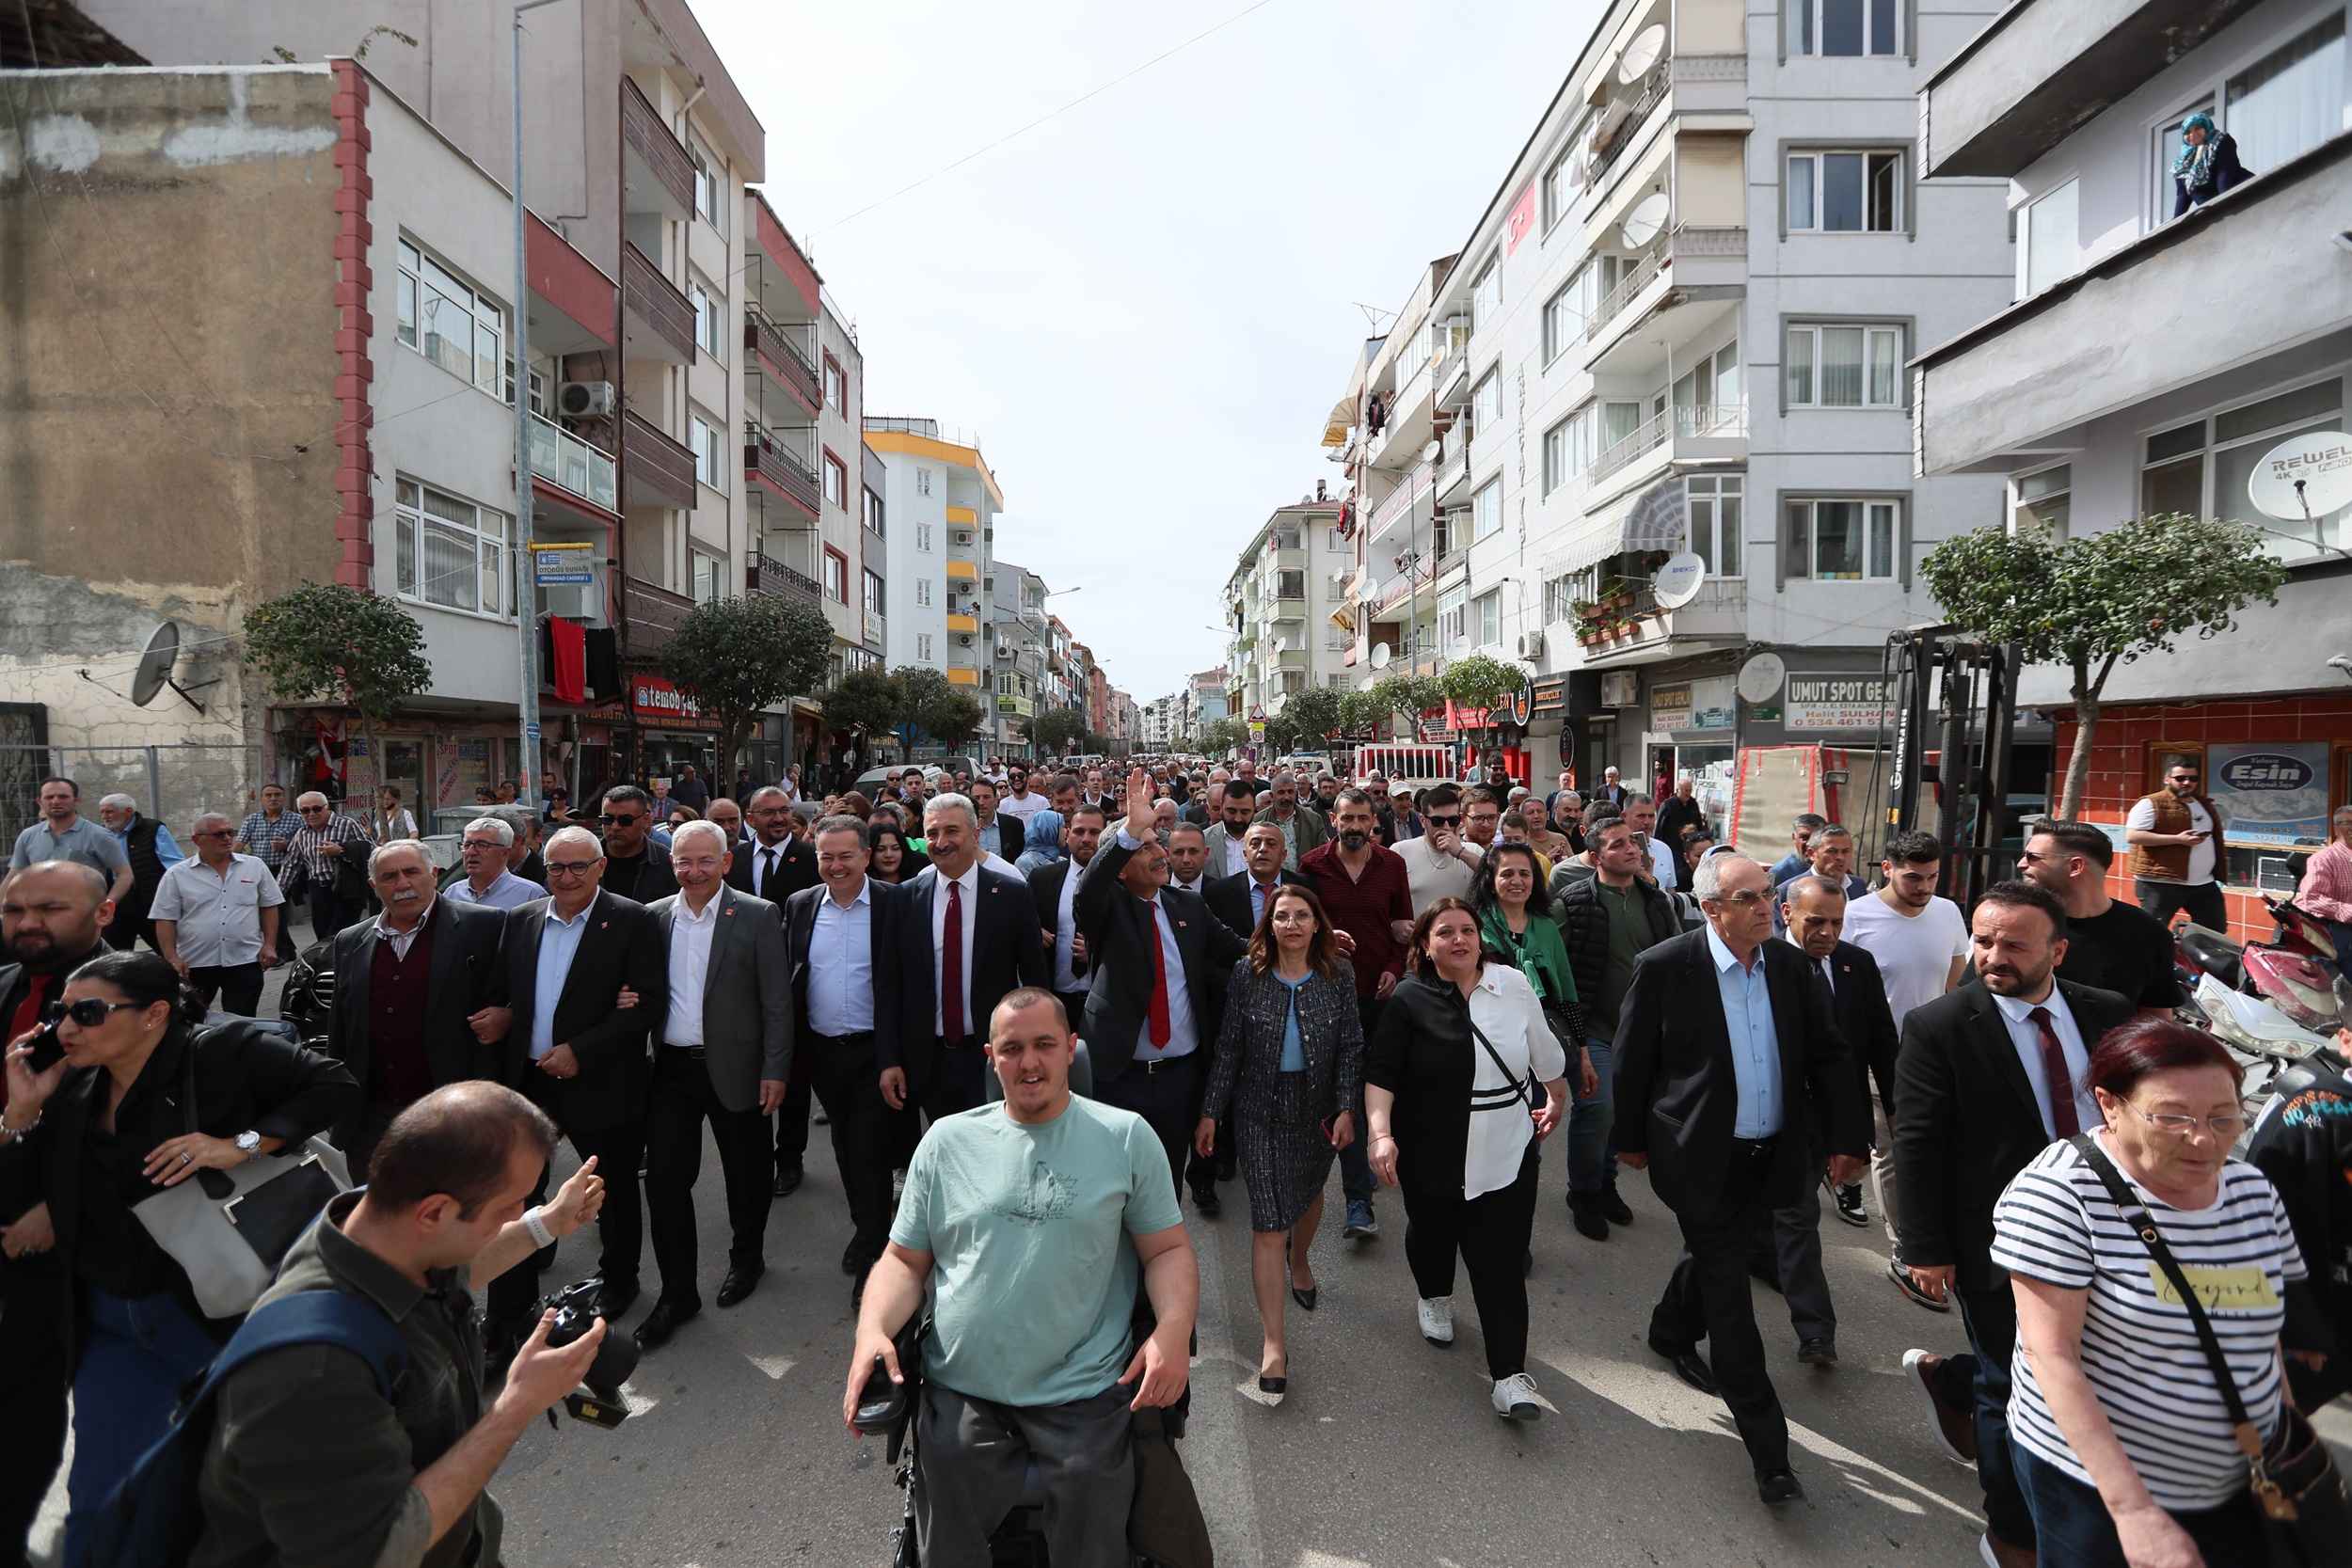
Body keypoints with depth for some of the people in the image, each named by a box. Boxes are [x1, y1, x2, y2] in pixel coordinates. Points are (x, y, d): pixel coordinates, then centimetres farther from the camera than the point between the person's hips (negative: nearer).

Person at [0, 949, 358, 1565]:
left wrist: (242, 1145, -26)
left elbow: (335, 1084, -18)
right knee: (99, 1502, 15)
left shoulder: (223, 1053, -15)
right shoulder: (71, 1089, 4)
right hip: (111, 1324, 5)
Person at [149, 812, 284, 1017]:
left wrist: (269, 945, 0)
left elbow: (269, 907, 9)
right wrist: (172, 957, -9)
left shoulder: (255, 867, 6)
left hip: (245, 962, 0)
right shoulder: (177, 875, 1)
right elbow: (165, 920, 1)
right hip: (195, 965, 0)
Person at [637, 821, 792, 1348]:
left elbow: (777, 1001, -7)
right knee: (664, 1179, 4)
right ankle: (677, 1291, 20)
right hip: (671, 1068, 3)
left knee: (746, 1173, 13)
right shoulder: (653, 916, 5)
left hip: (734, 1067, -3)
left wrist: (775, 1070, -10)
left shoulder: (757, 916, -7)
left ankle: (746, 1257, 38)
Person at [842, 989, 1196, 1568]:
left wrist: (1173, 1330, -15)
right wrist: (872, 1329, -8)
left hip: (1084, 1393, -1)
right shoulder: (946, 1141, 7)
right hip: (959, 1394, 2)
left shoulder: (1126, 1137, 2)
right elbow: (906, 1259, 11)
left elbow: (1169, 1249, 3)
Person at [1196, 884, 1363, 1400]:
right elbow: (1228, 1047, -4)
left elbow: (1351, 1046, -2)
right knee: (1268, 1219, -5)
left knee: (1308, 1193, 23)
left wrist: (1347, 1108, -9)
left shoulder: (1338, 976, -5)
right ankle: (1274, 1341, 3)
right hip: (1258, 1111, -2)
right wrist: (1210, 1112, -3)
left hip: (1317, 1109, 2)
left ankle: (1299, 1260, 56)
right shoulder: (1247, 974, -8)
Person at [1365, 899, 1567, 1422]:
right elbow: (1380, 1074, -12)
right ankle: (1435, 1298, 51)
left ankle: (1509, 1376, 5)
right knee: (1432, 1231, 21)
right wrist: (1381, 1133, -24)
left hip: (1506, 1155, 0)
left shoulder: (1513, 984, -4)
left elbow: (1543, 1048, 12)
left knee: (1502, 1261, -2)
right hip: (1432, 1155, 0)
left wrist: (1557, 1097, 23)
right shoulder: (1410, 1001, -10)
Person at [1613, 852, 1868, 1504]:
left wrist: (1847, 1135, -1)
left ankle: (1672, 1333, 53)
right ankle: (1767, 1448, 12)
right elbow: (1632, 1060, -8)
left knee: (1714, 1255, 25)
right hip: (1701, 1157, -5)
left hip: (1771, 1155, 6)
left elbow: (1827, 1053, 4)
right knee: (1728, 1291, 1)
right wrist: (1631, 1139, 0)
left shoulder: (1788, 964, -2)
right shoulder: (1664, 967, -18)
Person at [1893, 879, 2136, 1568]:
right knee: (2013, 1395, 11)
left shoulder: (2106, 1014, -2)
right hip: (1998, 1247, -5)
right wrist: (1927, 1248, -15)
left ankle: (1946, 1378, 47)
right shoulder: (1937, 1027, -17)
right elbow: (1915, 1146, -15)